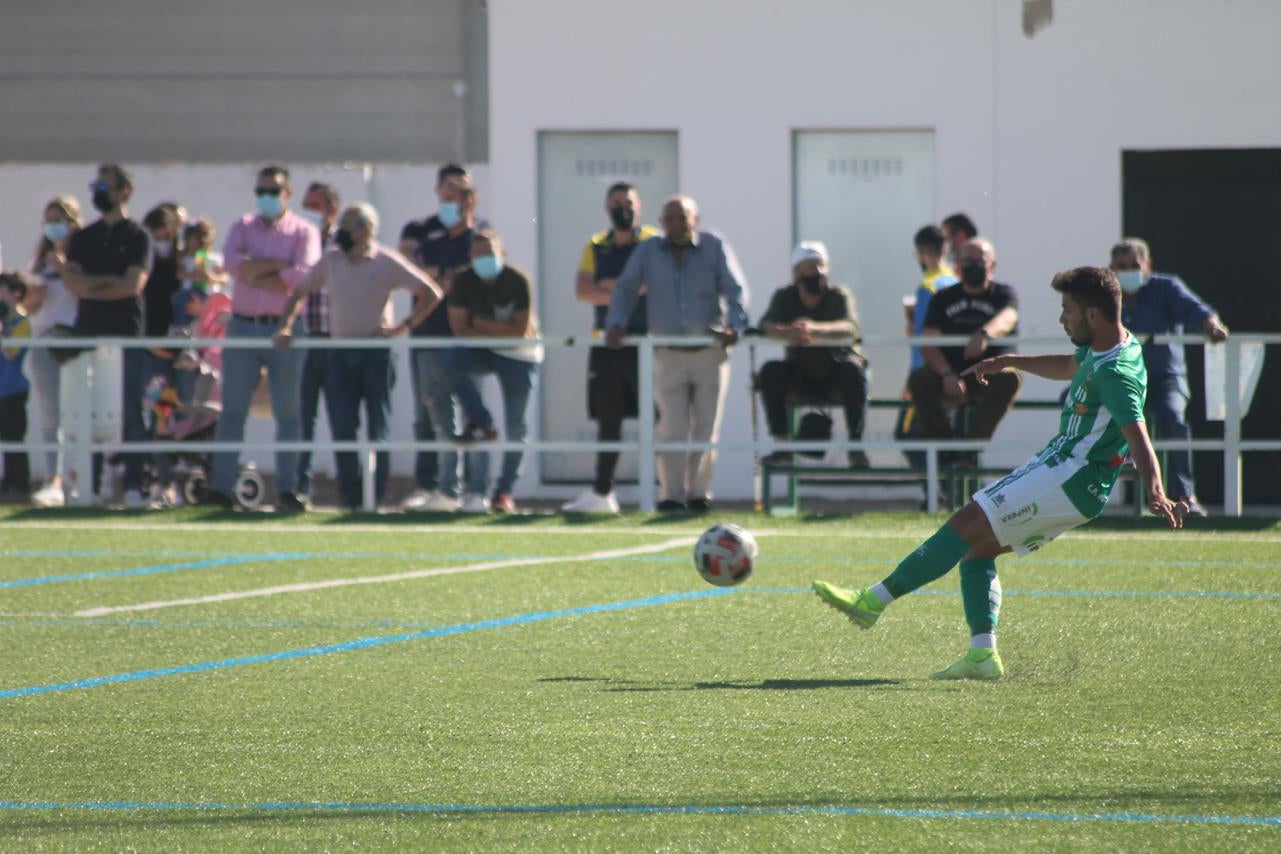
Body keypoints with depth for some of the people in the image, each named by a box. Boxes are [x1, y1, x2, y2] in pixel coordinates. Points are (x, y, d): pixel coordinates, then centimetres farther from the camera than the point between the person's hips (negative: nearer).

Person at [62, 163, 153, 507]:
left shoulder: (137, 236, 3)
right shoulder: (82, 238, 16)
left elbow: (134, 284, -10)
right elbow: (71, 281, 2)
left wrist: (91, 287, -4)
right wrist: (110, 281, -10)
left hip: (127, 336, -4)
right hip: (89, 335, 4)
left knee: (132, 415, -6)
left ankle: (134, 487, -7)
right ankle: (90, 487, 4)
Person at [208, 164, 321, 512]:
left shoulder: (304, 232, 4)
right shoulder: (243, 228, 13)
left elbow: (303, 275, -14)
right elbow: (232, 261, -8)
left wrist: (254, 273, -9)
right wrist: (278, 265, -11)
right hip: (243, 327, 2)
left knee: (288, 413, 0)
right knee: (232, 410, 0)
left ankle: (287, 490, 3)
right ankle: (221, 488, 0)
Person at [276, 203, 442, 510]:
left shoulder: (387, 263, -2)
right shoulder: (330, 261, 10)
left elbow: (431, 293, -2)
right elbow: (300, 292, 18)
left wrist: (403, 326, -9)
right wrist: (286, 326, 2)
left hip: (375, 351, -4)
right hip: (340, 353, 4)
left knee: (378, 427, -1)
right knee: (342, 427, -2)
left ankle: (376, 499, 2)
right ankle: (349, 498, 3)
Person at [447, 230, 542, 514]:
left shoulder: (518, 281, -15)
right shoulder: (463, 281, -9)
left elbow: (521, 330, -15)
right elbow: (459, 329, -10)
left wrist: (484, 326, -15)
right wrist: (502, 331, -16)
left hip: (517, 355, -2)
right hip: (482, 351, 2)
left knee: (515, 426, -3)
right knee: (453, 358, -31)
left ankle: (505, 491, 8)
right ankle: (481, 424, -21)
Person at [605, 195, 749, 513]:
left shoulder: (715, 248, 3)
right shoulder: (648, 252, 8)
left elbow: (736, 290, -3)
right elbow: (625, 289, 13)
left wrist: (733, 325, -20)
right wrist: (615, 324, -4)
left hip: (710, 353, 0)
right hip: (669, 355, 0)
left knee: (706, 428, 2)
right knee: (672, 429, -7)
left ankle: (699, 493, 11)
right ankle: (672, 495, -2)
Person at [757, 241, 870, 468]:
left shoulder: (839, 295, -10)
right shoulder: (785, 297, -3)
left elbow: (850, 327, -30)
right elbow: (766, 325, -22)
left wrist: (815, 329, -50)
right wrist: (788, 333, -46)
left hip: (837, 373, -2)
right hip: (802, 377, 2)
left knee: (853, 370, -34)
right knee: (771, 371, -25)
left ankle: (855, 445, -34)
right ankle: (782, 444, -23)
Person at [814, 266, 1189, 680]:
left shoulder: (1115, 373, -21)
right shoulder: (1099, 350, 10)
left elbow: (1138, 437, -33)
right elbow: (1070, 367, 35)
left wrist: (1156, 494, -47)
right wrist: (1009, 361, 39)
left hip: (1070, 479, -10)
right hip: (1059, 468, 10)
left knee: (966, 525, -14)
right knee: (977, 550, 9)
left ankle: (875, 600, -14)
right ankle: (982, 655, 1)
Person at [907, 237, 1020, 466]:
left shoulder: (1003, 294, 7)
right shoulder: (944, 299, 12)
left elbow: (1007, 319, -19)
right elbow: (928, 344, -2)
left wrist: (985, 334, -45)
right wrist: (947, 375, -22)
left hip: (989, 377, -1)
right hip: (952, 377, 1)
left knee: (1009, 378, -34)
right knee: (919, 379, -28)